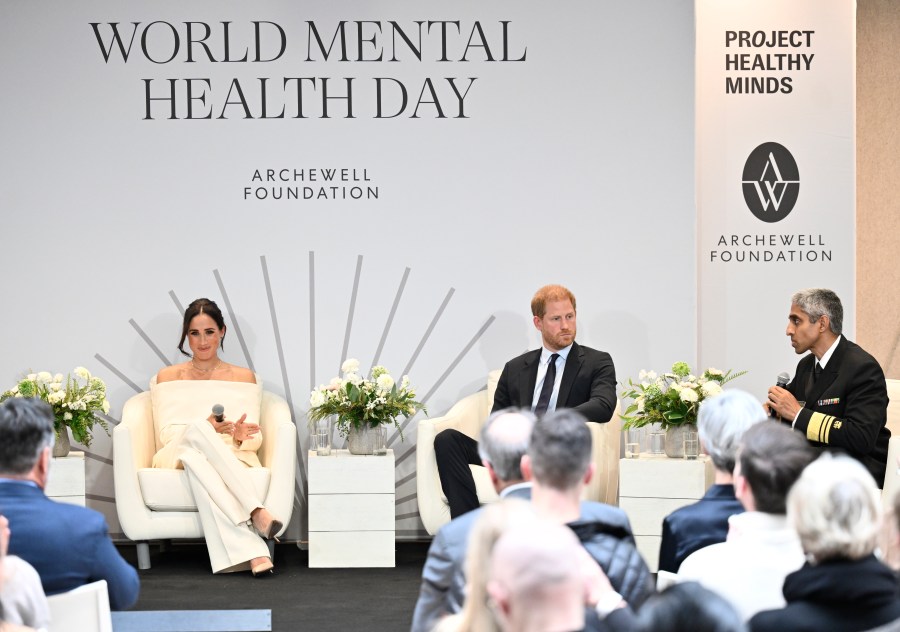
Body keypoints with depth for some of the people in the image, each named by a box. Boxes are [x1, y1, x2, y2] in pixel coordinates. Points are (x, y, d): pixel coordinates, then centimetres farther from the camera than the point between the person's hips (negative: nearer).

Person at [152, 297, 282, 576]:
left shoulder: (244, 377, 17)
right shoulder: (168, 377, 17)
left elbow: (255, 438, 9)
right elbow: (167, 433, 4)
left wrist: (241, 436, -18)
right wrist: (205, 428, -17)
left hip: (233, 457, 0)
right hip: (178, 456, 0)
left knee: (194, 456, -40)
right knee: (196, 428, -39)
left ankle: (245, 552, -57)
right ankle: (256, 512, -52)